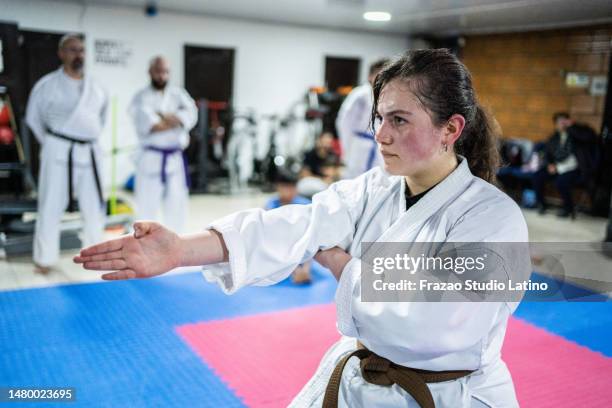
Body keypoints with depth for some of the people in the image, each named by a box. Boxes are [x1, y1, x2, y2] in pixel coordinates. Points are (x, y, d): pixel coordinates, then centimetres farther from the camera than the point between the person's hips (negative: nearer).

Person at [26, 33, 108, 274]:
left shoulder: (95, 87, 7)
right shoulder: (48, 84, -6)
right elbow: (33, 118, 4)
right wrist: (51, 143, 5)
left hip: (89, 153, 4)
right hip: (59, 153, -4)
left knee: (94, 205, 11)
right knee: (51, 205, 0)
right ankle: (44, 258, 13)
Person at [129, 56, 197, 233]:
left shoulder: (178, 94, 11)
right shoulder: (142, 98, -1)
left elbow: (190, 114, -8)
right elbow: (147, 125, -18)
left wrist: (162, 117, -17)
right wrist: (176, 120, -10)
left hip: (175, 159, 4)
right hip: (151, 159, -4)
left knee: (177, 205, 10)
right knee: (147, 206, -1)